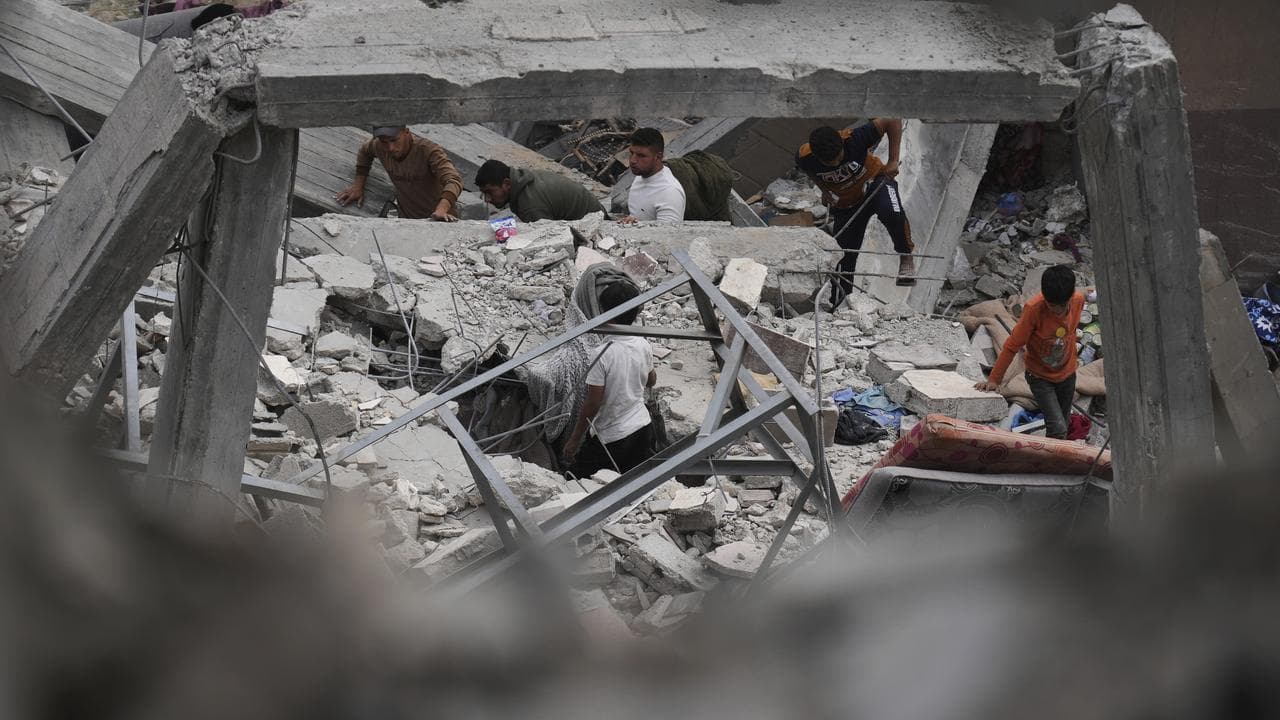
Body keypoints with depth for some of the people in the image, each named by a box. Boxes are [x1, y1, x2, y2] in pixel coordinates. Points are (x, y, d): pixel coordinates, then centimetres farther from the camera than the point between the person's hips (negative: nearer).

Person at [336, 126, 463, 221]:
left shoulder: (429, 151, -24)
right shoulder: (379, 147, -7)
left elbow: (453, 180, -39)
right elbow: (364, 152, 18)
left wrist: (441, 209, -57)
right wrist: (358, 185, 6)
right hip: (407, 219, 5)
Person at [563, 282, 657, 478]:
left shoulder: (603, 355, -24)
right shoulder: (644, 346, -6)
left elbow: (592, 404, -20)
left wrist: (574, 440, -9)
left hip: (610, 438, -6)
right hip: (642, 427, 6)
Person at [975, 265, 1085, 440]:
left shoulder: (1078, 300, -16)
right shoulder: (1034, 309, -30)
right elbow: (1013, 345, -21)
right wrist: (994, 379, -17)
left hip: (1067, 374, 4)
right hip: (1040, 377, -4)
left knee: (1062, 427, 15)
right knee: (1058, 429, -17)